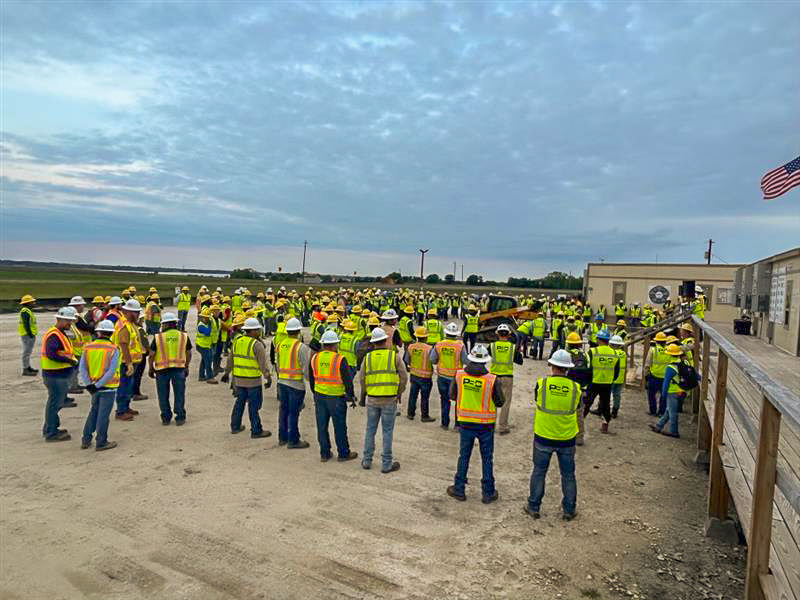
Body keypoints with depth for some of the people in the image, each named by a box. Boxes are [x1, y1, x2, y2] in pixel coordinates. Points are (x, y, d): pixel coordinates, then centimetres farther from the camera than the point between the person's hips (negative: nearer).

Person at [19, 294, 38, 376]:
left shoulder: (28, 311, 15)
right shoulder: (25, 311, -16)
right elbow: (26, 324, -22)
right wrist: (30, 335, -23)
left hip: (29, 335, 10)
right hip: (27, 335, -10)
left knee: (28, 351, 16)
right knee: (26, 352, -7)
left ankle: (28, 368, 24)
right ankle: (25, 370, -4)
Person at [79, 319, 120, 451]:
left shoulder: (88, 347, 1)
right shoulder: (113, 349, -11)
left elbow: (82, 368, -3)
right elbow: (111, 371, -19)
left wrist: (89, 384, -5)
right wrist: (99, 385, -14)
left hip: (93, 387, 4)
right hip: (108, 388, -4)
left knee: (93, 413, 20)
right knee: (103, 415, 3)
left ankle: (86, 440, 25)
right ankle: (101, 442, 10)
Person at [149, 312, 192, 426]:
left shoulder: (158, 337, -2)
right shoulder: (184, 336, 3)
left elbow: (152, 355, 0)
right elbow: (189, 354, 8)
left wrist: (151, 369, 11)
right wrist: (186, 367, 19)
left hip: (162, 369, -1)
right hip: (179, 369, 1)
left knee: (163, 395, 12)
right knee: (179, 395, 8)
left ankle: (166, 418, 16)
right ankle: (180, 418, 11)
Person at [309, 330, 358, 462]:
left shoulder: (315, 358, 2)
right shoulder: (340, 359, -13)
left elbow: (311, 379, 12)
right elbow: (348, 380, -11)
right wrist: (352, 397, -1)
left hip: (319, 396, 5)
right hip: (336, 397, -4)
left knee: (322, 426, 13)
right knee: (339, 427, 7)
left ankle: (324, 453, 20)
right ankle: (343, 453, 17)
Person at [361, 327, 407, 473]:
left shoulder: (367, 357, 0)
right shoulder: (394, 356, -6)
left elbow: (362, 380, 2)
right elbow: (403, 377, -4)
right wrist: (399, 393, 11)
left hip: (372, 399, 2)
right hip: (389, 399, -2)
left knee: (370, 429, 14)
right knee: (387, 431, 5)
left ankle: (367, 461, 21)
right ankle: (387, 464, 11)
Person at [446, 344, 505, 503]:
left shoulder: (459, 375, -11)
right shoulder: (492, 379, -18)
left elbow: (452, 395, 3)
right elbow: (500, 402, -7)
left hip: (466, 423, 2)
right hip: (486, 424, -1)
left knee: (464, 456, 16)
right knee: (487, 459, 14)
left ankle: (459, 490, 25)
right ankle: (488, 493, 23)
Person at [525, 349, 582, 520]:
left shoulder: (541, 384, -14)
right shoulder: (575, 388, -10)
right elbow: (577, 409, 4)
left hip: (543, 437, -1)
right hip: (567, 439, 1)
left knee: (539, 472, 14)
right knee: (568, 475, 16)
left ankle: (533, 507, 23)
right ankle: (569, 510, 26)